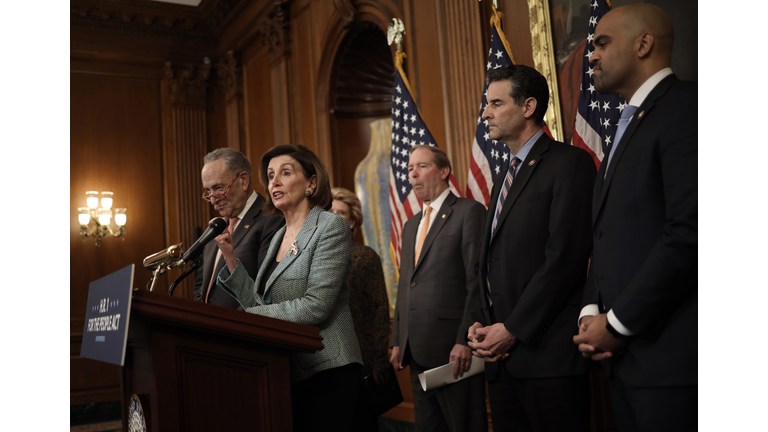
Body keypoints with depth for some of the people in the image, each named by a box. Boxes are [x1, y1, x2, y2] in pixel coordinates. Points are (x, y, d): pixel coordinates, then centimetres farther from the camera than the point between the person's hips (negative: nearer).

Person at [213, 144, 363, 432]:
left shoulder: (330, 227, -7)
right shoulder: (279, 237, 16)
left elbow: (315, 306, -16)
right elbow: (260, 304, 10)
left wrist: (245, 317, -11)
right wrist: (230, 257, 4)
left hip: (325, 370, -7)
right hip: (288, 373, 7)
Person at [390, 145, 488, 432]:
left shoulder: (469, 211, -5)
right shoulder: (411, 225, 20)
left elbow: (478, 281, -13)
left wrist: (465, 341, -19)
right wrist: (397, 342, 15)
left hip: (453, 348, -7)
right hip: (417, 351, 7)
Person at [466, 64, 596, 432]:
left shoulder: (570, 163, -5)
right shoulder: (504, 181, 21)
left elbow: (564, 257, -15)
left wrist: (513, 329, -15)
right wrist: (480, 323, 4)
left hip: (548, 354, -8)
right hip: (501, 355, 8)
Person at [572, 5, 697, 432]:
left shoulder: (684, 107, -9)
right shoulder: (631, 125, 20)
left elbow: (688, 232, -20)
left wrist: (617, 322, -14)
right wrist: (591, 311, 4)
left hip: (670, 354, -8)